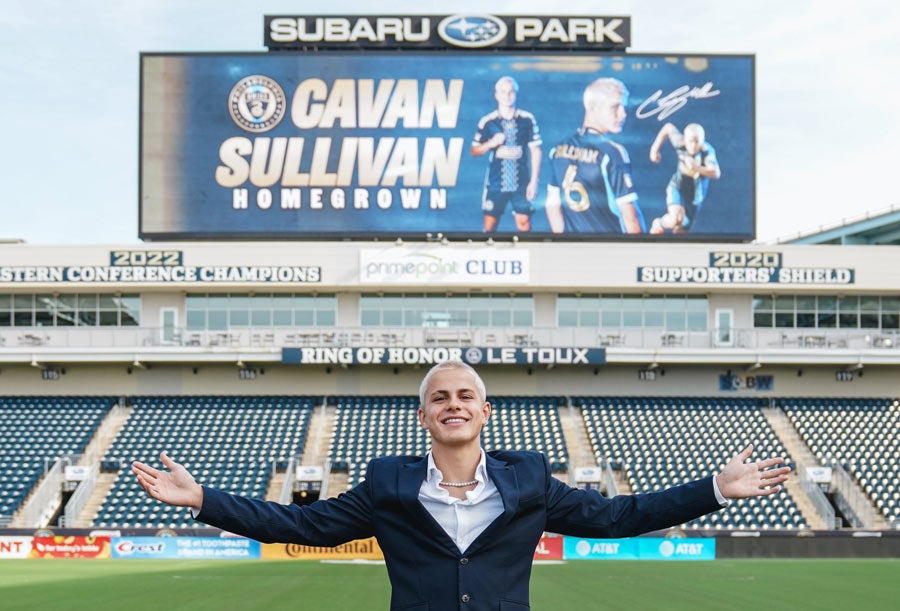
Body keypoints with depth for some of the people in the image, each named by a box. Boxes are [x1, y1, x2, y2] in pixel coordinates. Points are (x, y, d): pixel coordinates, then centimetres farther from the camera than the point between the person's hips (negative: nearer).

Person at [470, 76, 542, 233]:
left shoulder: (528, 119, -1)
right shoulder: (487, 121, 0)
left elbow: (535, 150, 2)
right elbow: (474, 151, 6)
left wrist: (533, 181, -2)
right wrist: (491, 144, -15)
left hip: (521, 182, -1)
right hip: (495, 182, 1)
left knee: (524, 222, -2)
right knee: (490, 224, 1)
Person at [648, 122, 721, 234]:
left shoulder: (707, 151, -27)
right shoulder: (680, 144, -20)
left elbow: (716, 174, -42)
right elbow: (668, 127, -1)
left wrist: (697, 167, -57)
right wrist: (655, 148, 3)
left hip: (695, 196, 1)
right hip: (677, 188, -1)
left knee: (681, 229, 14)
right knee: (676, 219, -29)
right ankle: (658, 224, 4)